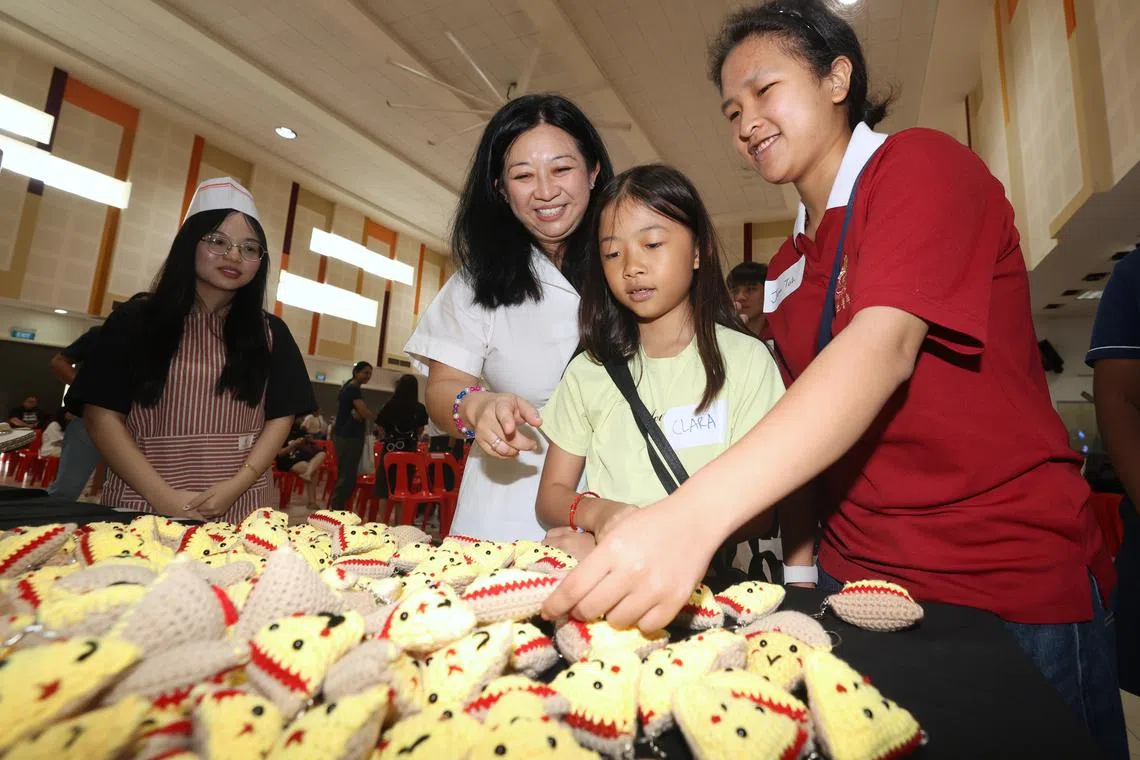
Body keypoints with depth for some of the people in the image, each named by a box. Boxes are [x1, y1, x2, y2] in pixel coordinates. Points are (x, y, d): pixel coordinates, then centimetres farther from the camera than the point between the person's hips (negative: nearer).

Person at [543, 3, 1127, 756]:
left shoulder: (922, 164, -9)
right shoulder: (786, 269, 11)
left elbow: (884, 348, -28)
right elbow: (810, 432, 11)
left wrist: (694, 513, -40)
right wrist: (799, 565, 1)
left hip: (1015, 585, -6)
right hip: (853, 578, 6)